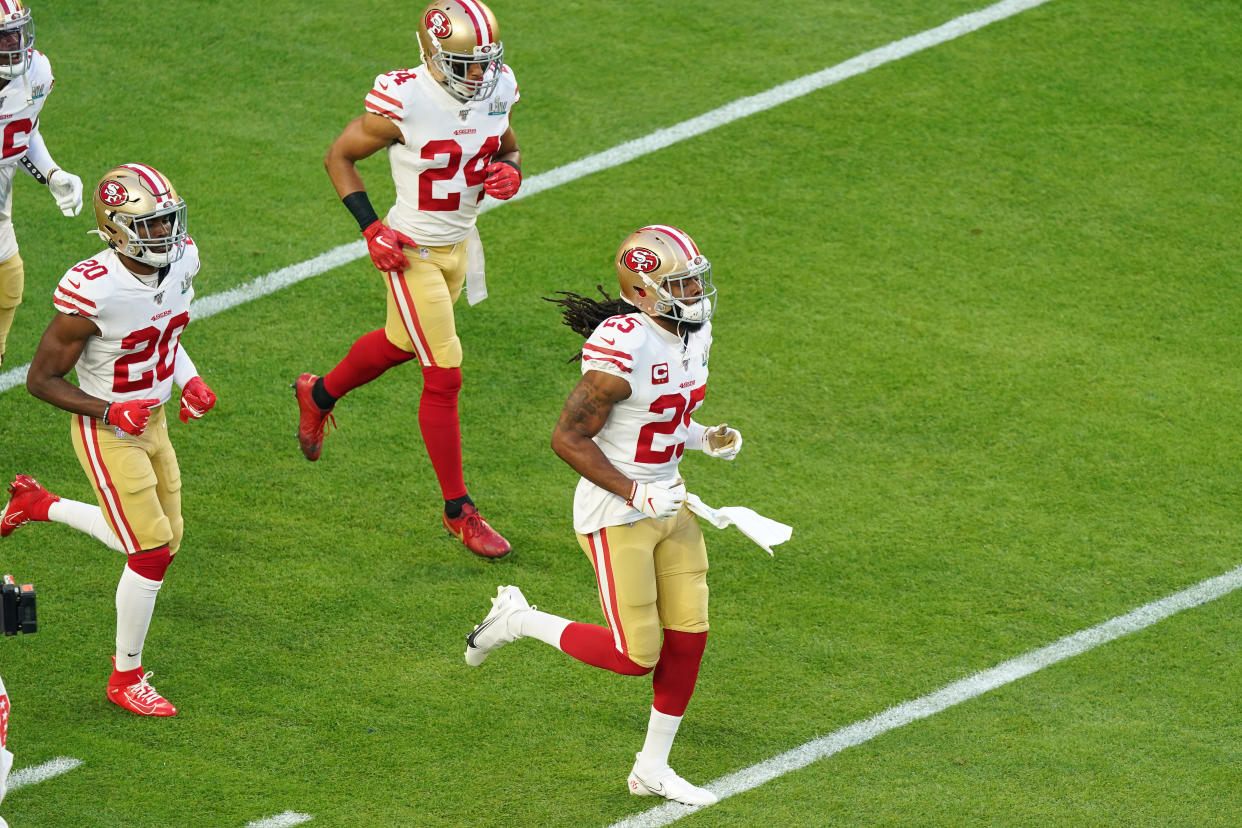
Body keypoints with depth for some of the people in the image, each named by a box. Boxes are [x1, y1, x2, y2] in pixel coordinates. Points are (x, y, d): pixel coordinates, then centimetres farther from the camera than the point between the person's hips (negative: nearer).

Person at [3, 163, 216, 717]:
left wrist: (190, 381, -3)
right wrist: (110, 412, -27)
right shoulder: (92, 292, -30)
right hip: (107, 435, -8)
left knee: (161, 542, 16)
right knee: (152, 552, -6)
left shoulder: (182, 260, -8)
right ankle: (126, 679, 14)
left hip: (152, 420, 8)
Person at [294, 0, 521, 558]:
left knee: (402, 345, 28)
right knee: (445, 378, -5)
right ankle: (458, 511, 8)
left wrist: (509, 172, -13)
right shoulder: (404, 102, -26)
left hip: (459, 246, 7)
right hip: (413, 254, -7)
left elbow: (510, 150, 12)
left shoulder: (495, 92, -8)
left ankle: (319, 394, 57)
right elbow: (339, 156, -12)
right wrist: (371, 230, -18)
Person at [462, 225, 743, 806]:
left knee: (688, 638, 7)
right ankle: (518, 620, 18)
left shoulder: (693, 335, 3)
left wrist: (705, 439, 0)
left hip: (669, 507, 8)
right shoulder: (623, 350, -26)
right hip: (616, 517, -8)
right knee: (637, 657, -3)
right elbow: (567, 437, -21)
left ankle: (652, 769, 23)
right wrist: (634, 494, -23)